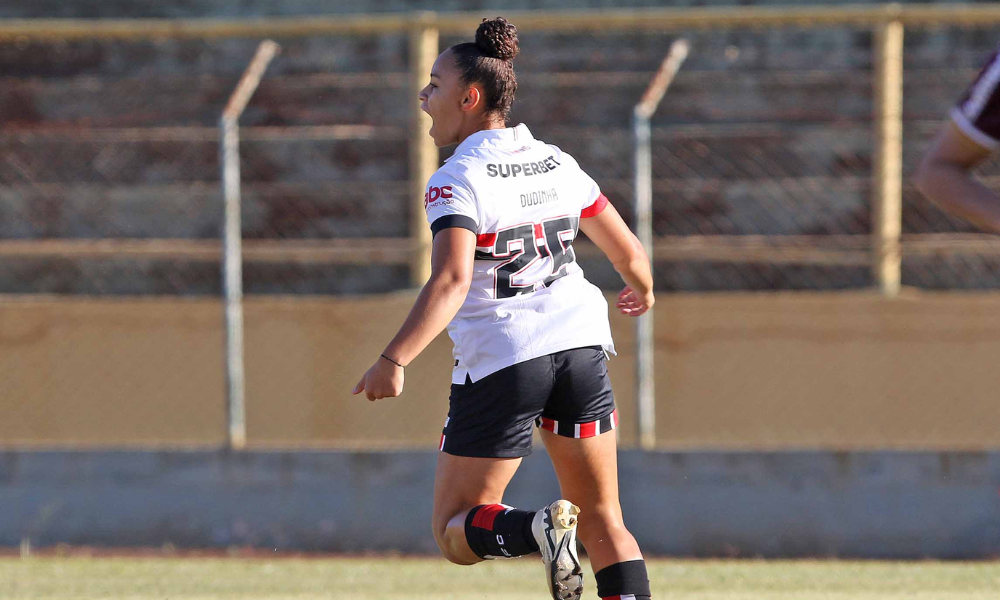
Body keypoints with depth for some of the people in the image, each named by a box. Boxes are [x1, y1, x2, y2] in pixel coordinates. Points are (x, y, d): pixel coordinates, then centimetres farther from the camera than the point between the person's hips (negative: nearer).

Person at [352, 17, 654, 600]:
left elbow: (451, 280, -26)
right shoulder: (557, 164, 8)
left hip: (501, 361, -5)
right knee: (604, 523, 13)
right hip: (579, 344, 5)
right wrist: (643, 290, 37)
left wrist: (394, 361, -32)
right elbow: (628, 251, 15)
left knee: (457, 534, 6)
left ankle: (539, 529, -25)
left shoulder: (457, 180, -11)